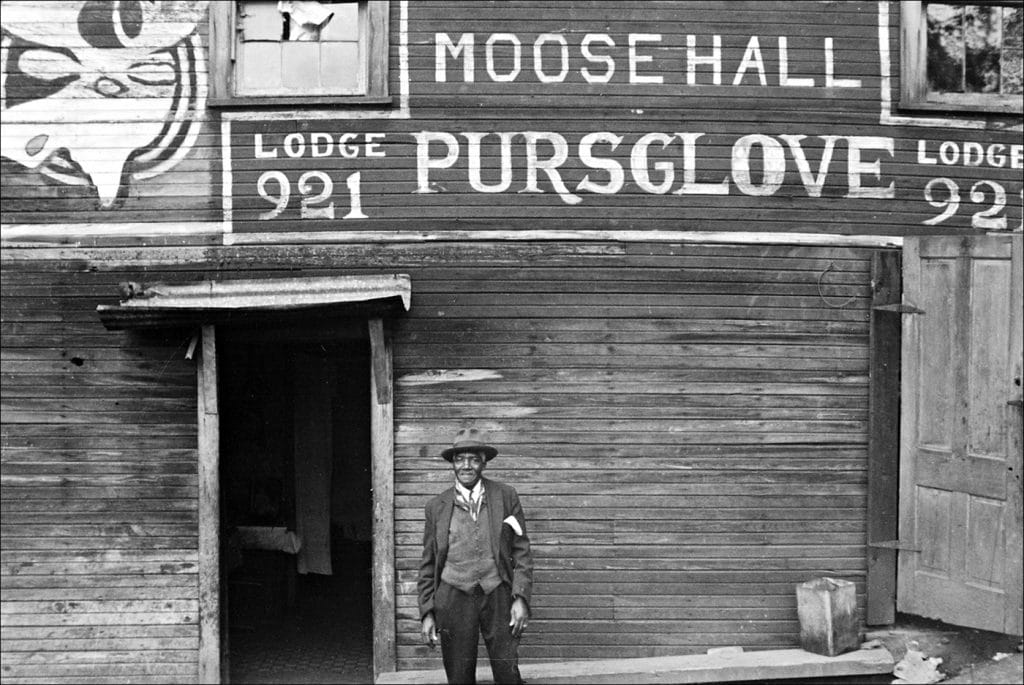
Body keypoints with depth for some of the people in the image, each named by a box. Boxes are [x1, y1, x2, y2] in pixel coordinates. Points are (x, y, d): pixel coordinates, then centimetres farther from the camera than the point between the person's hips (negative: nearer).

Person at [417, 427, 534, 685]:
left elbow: (522, 551, 4)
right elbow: (428, 565, 10)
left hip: (498, 595, -1)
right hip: (454, 596, 1)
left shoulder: (506, 496, 4)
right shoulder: (437, 506, 6)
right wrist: (426, 613, 3)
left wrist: (521, 598, -7)